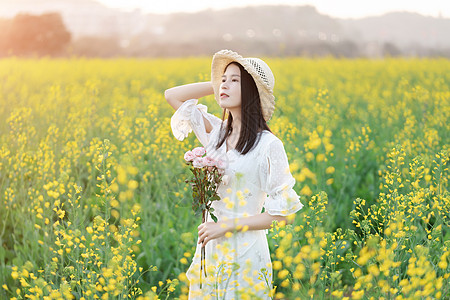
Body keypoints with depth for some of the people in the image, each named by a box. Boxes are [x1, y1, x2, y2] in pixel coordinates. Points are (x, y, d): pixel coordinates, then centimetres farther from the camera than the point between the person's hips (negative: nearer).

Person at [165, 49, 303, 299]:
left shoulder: (269, 145, -12)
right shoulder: (217, 133, 5)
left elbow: (282, 213, -12)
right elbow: (171, 95, 11)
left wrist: (226, 226, -14)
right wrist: (217, 85, 4)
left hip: (245, 255, -5)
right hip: (210, 250, 6)